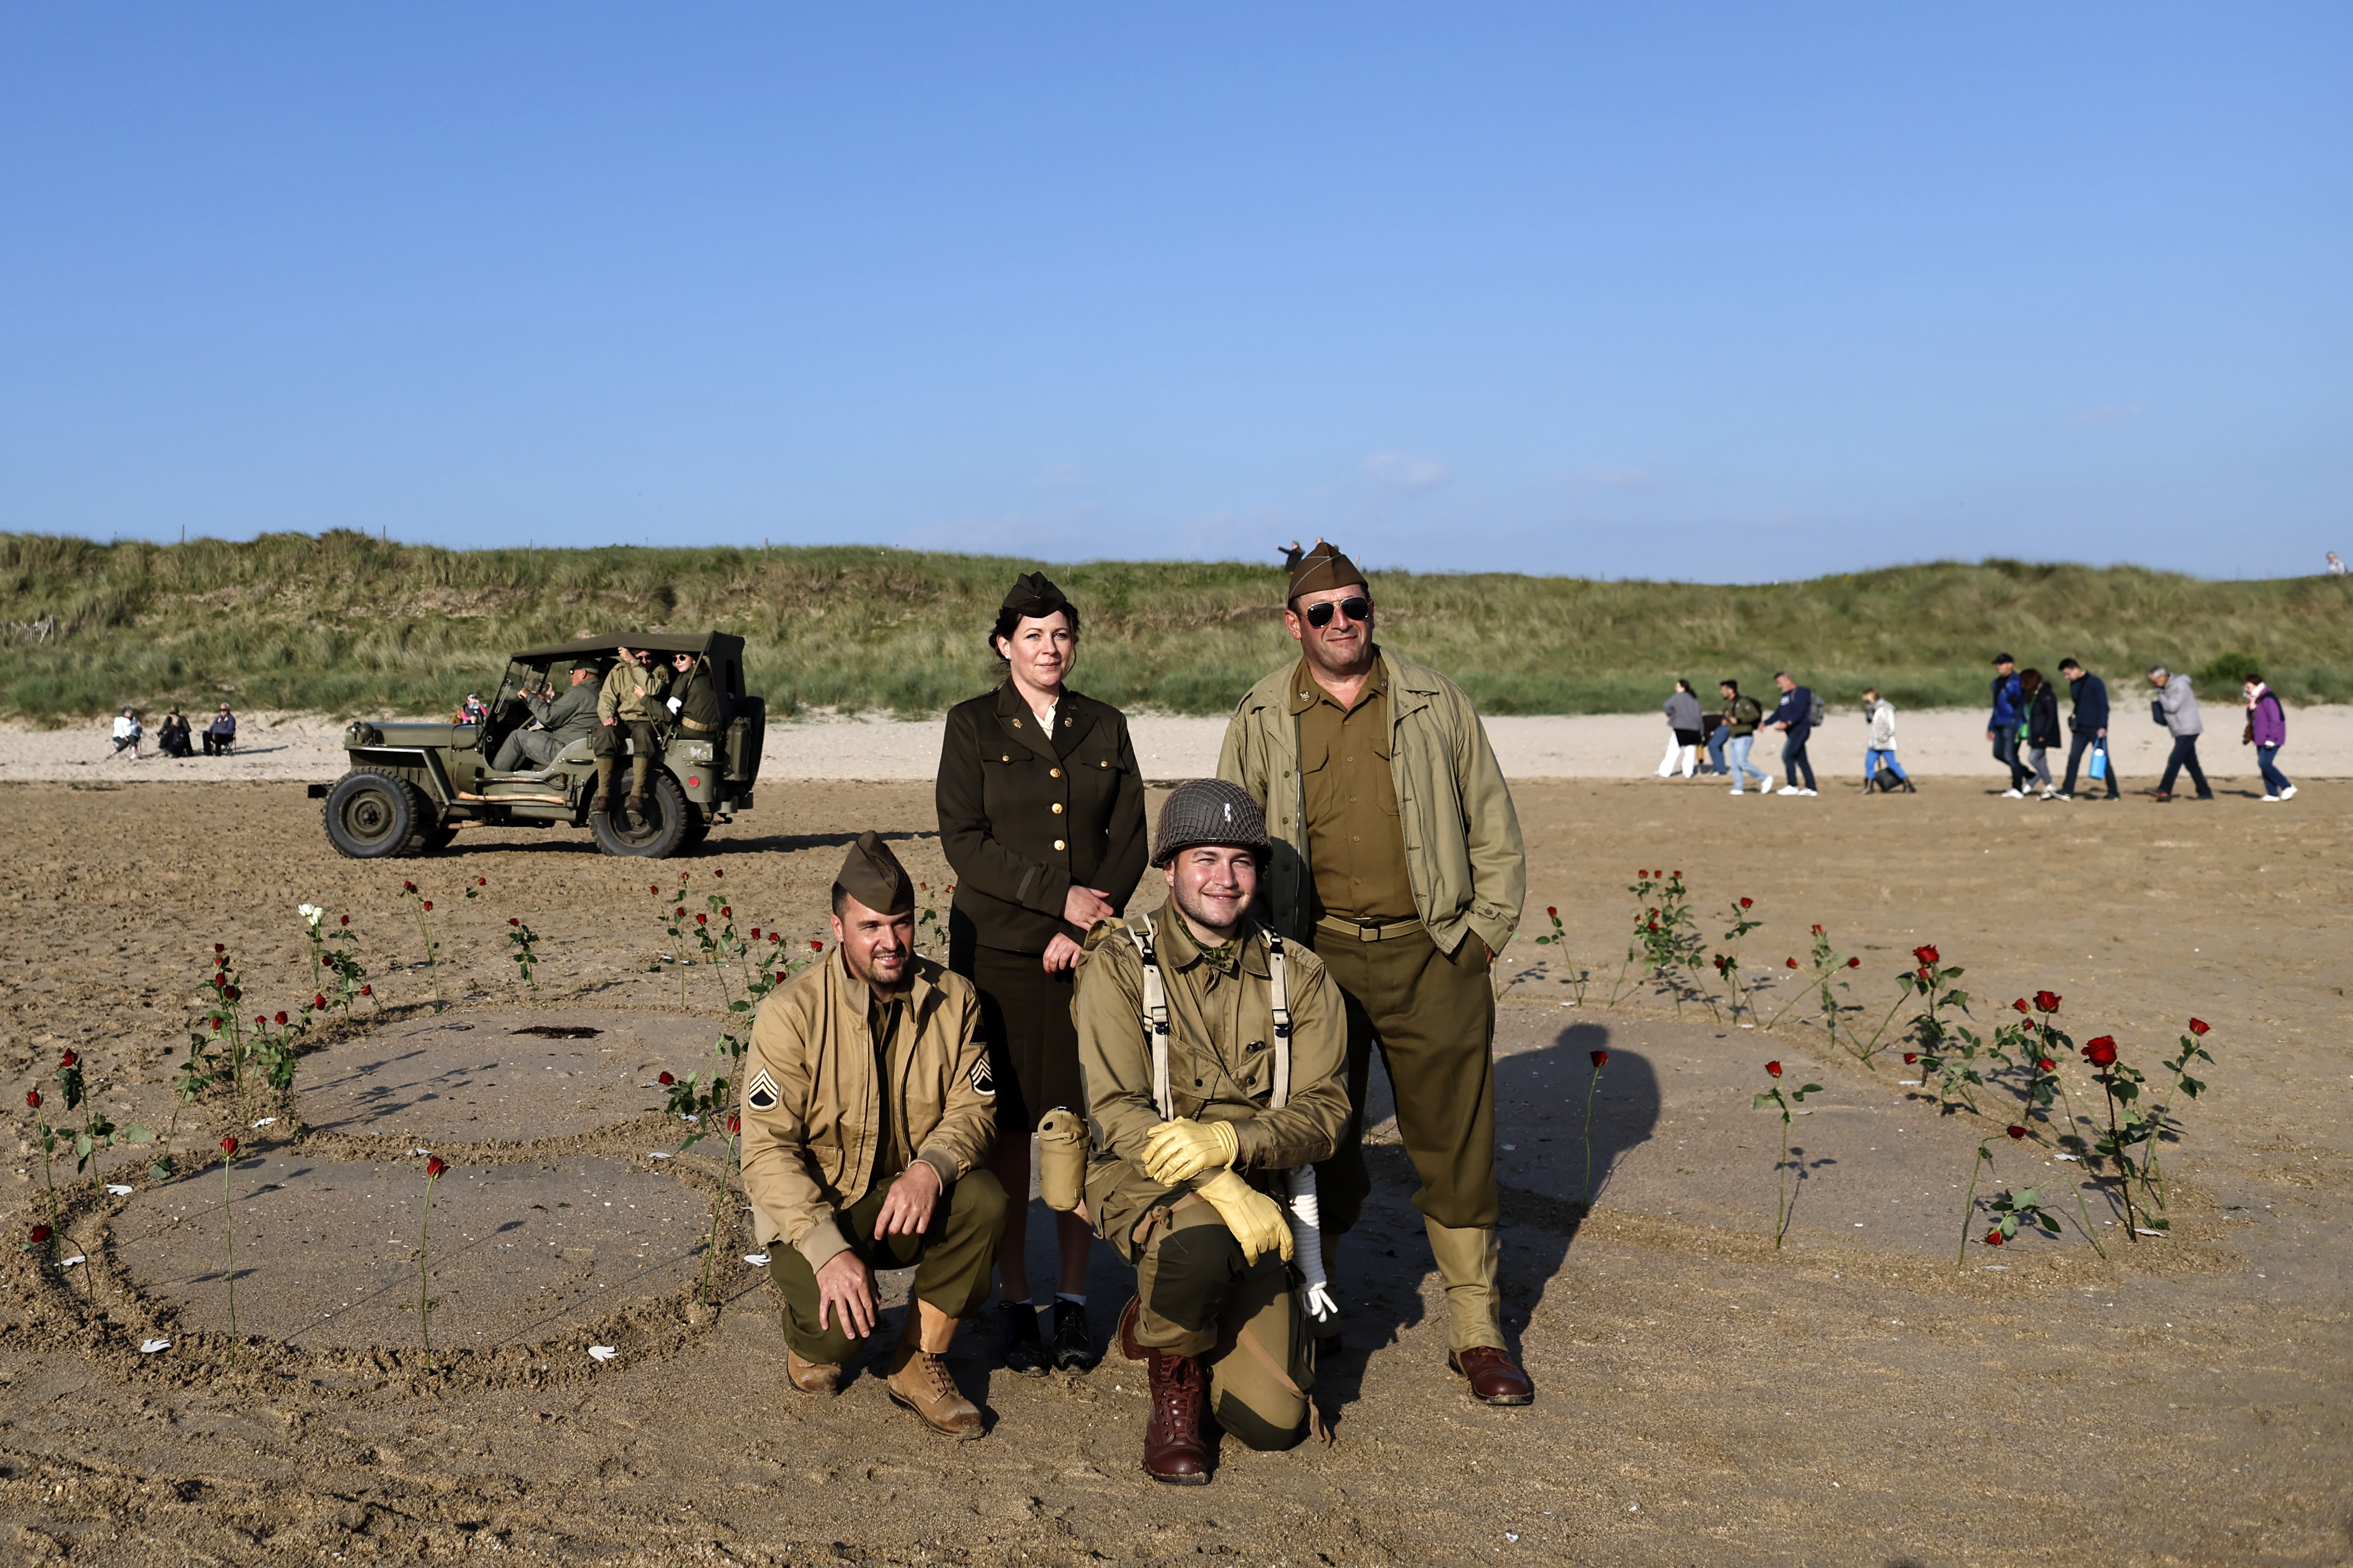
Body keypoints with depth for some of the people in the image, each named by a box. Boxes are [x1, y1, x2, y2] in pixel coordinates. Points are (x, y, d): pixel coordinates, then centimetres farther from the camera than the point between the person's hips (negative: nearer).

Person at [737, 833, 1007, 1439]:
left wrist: (930, 1169, -29)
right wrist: (828, 1249, -31)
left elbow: (972, 1107, -6)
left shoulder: (953, 999, -4)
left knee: (985, 1202, -27)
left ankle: (917, 1363, -6)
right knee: (843, 1325, -29)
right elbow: (767, 1149, -19)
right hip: (813, 1208, -3)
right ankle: (805, 1321, 12)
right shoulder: (791, 1012, -16)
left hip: (906, 1199, 4)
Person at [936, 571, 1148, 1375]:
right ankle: (1014, 1300, 10)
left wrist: (1082, 928, -7)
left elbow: (1130, 841, 7)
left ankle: (1074, 1300, 10)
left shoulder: (1106, 728, 12)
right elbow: (963, 842, -4)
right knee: (1009, 1126, 0)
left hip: (1088, 950, 2)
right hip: (998, 950, -2)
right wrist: (1059, 894, -12)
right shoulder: (973, 726, 4)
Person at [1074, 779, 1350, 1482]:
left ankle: (1156, 1320, 25)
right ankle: (1173, 1392, -6)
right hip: (1144, 1179, -3)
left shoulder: (1299, 977, 3)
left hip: (1254, 1193, 3)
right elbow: (1117, 1110, -14)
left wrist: (1228, 1141, -26)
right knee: (1201, 1242, -40)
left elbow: (1324, 1110, -5)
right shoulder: (1119, 966, -6)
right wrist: (1223, 1191, -29)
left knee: (1273, 1421, -8)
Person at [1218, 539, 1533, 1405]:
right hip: (1315, 956, 0)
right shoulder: (1260, 719, 5)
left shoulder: (1435, 702, 5)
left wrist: (1485, 932, 4)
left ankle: (1477, 1334, 15)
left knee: (1457, 1145, 3)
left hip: (1430, 953, 0)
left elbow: (1493, 826, 10)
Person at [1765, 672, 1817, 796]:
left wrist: (1787, 723, -31)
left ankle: (1793, 786, -14)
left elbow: (1800, 712, -20)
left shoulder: (1801, 692, -9)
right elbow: (1779, 713, 24)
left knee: (1787, 755, -15)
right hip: (1792, 731, 9)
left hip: (1800, 728, -9)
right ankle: (1810, 788, 10)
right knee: (1801, 760, 8)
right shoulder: (1785, 695, 21)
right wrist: (1765, 723, 12)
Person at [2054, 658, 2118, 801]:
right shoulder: (2073, 684, 11)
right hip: (2080, 729, 7)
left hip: (2096, 729, -7)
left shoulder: (2095, 682, -11)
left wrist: (2102, 727, -19)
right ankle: (2067, 791, -1)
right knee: (2073, 758, -1)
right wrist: (2074, 717, 14)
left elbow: (2104, 706, -13)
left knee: (2103, 760, -1)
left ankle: (2113, 793, 7)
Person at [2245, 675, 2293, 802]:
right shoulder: (2254, 701, 14)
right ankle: (2273, 793, 11)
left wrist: (2271, 739, -23)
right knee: (2263, 764, 7)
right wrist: (2248, 737, 19)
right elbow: (2252, 721, 22)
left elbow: (2275, 720, -21)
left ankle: (2287, 787, -5)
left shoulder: (2268, 699, -18)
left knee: (2265, 763, -16)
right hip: (2261, 739, 10)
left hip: (2270, 740, -10)